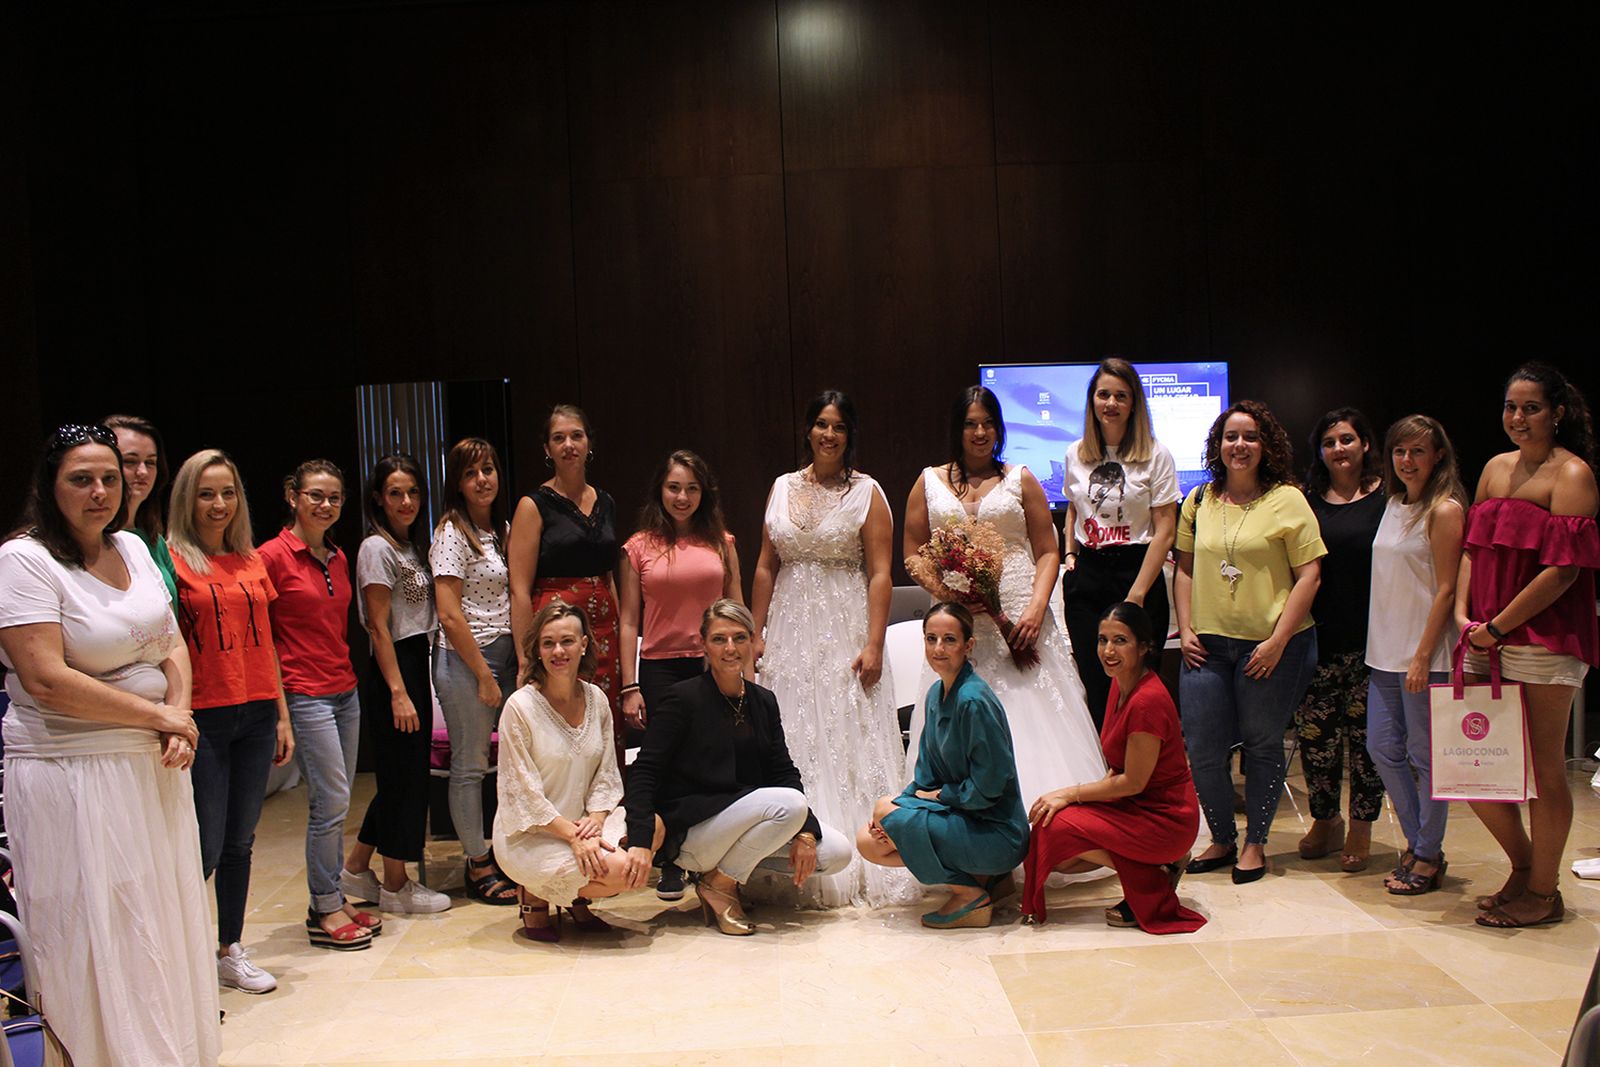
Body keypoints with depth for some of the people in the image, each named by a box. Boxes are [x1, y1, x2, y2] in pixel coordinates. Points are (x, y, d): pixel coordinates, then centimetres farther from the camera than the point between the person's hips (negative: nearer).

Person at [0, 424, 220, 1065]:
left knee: (164, 925, 13)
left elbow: (171, 643, 14)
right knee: (100, 939, 1)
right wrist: (160, 716, -14)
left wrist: (181, 717, -5)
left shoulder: (133, 548, 10)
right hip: (72, 777, -7)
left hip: (155, 766, 7)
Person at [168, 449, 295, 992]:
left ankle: (231, 951, 24)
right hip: (204, 718, -5)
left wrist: (282, 715, 14)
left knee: (240, 842, 12)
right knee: (205, 849, -3)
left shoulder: (251, 561, 12)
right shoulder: (172, 560, -5)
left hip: (255, 715, 5)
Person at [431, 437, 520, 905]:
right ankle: (478, 866, 13)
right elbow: (450, 616, -14)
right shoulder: (452, 533, -8)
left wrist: (522, 662, 9)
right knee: (471, 765, 2)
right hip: (465, 659, -7)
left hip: (505, 654, 7)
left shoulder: (501, 529, 13)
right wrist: (484, 675, -13)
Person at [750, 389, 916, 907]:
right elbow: (765, 567, 11)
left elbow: (880, 574, -6)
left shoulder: (866, 492, -1)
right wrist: (756, 635, 5)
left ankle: (856, 871, 6)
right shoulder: (782, 488, 10)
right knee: (793, 746, 5)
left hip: (845, 630, -3)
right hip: (790, 630, 4)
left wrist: (873, 645, -14)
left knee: (847, 743, -2)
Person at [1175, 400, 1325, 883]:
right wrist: (1186, 629, 3)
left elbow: (1308, 575, -8)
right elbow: (1185, 569, 14)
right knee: (1202, 748, 3)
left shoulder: (1287, 500, -5)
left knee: (1262, 744, 8)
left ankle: (1255, 843, 24)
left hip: (1271, 647, -4)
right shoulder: (1199, 501, 8)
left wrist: (1278, 641, -13)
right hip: (1208, 644, 4)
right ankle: (1222, 839, 23)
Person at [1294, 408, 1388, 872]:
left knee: (1366, 733, 4)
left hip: (1369, 638, -2)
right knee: (1313, 732, 4)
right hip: (1318, 638, 3)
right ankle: (1324, 821, 21)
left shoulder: (1386, 498, 0)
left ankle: (1361, 829, 17)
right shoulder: (1306, 501, 8)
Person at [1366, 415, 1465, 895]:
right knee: (1383, 749, 10)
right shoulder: (1394, 504, 13)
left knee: (1425, 756, 1)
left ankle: (1428, 859, 13)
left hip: (1426, 655, -8)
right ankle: (1417, 844, 25)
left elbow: (1446, 589, -14)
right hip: (1386, 651, 8)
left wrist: (1423, 656, -17)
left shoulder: (1445, 510, -10)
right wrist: (1384, 647, 13)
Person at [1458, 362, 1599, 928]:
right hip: (1485, 639, 7)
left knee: (1543, 769, 2)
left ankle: (1543, 893, 16)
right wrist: (1463, 612, 1)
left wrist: (1498, 627, -13)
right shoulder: (1496, 467, 15)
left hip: (1544, 638, -7)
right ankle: (1523, 866, 29)